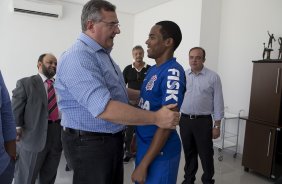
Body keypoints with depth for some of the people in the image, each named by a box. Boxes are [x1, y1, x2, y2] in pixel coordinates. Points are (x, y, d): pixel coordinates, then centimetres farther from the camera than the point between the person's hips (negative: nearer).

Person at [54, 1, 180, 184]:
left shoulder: (102, 53, 10)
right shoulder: (78, 57, -23)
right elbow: (104, 109, -33)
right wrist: (156, 118, -27)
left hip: (112, 139, 10)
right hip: (90, 142, -9)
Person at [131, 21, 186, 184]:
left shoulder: (173, 73, -20)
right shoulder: (153, 69, 7)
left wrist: (144, 164, -22)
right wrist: (136, 137, 19)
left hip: (160, 152, -8)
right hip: (144, 145, 9)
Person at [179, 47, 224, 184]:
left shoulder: (213, 77, -4)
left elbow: (218, 102, -4)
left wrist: (217, 125, -6)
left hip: (203, 121, -3)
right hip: (185, 120, 3)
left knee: (206, 154, 6)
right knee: (189, 153, 16)